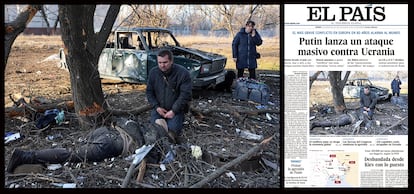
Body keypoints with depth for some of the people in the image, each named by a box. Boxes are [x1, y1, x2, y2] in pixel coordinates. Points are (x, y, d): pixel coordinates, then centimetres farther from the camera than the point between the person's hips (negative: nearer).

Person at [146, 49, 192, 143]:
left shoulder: (183, 73, -13)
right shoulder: (153, 72, 0)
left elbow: (186, 94, -14)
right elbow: (149, 92, 7)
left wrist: (174, 111, -19)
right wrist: (156, 107, -7)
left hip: (176, 110, -3)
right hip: (158, 109, 3)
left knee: (172, 130, -23)